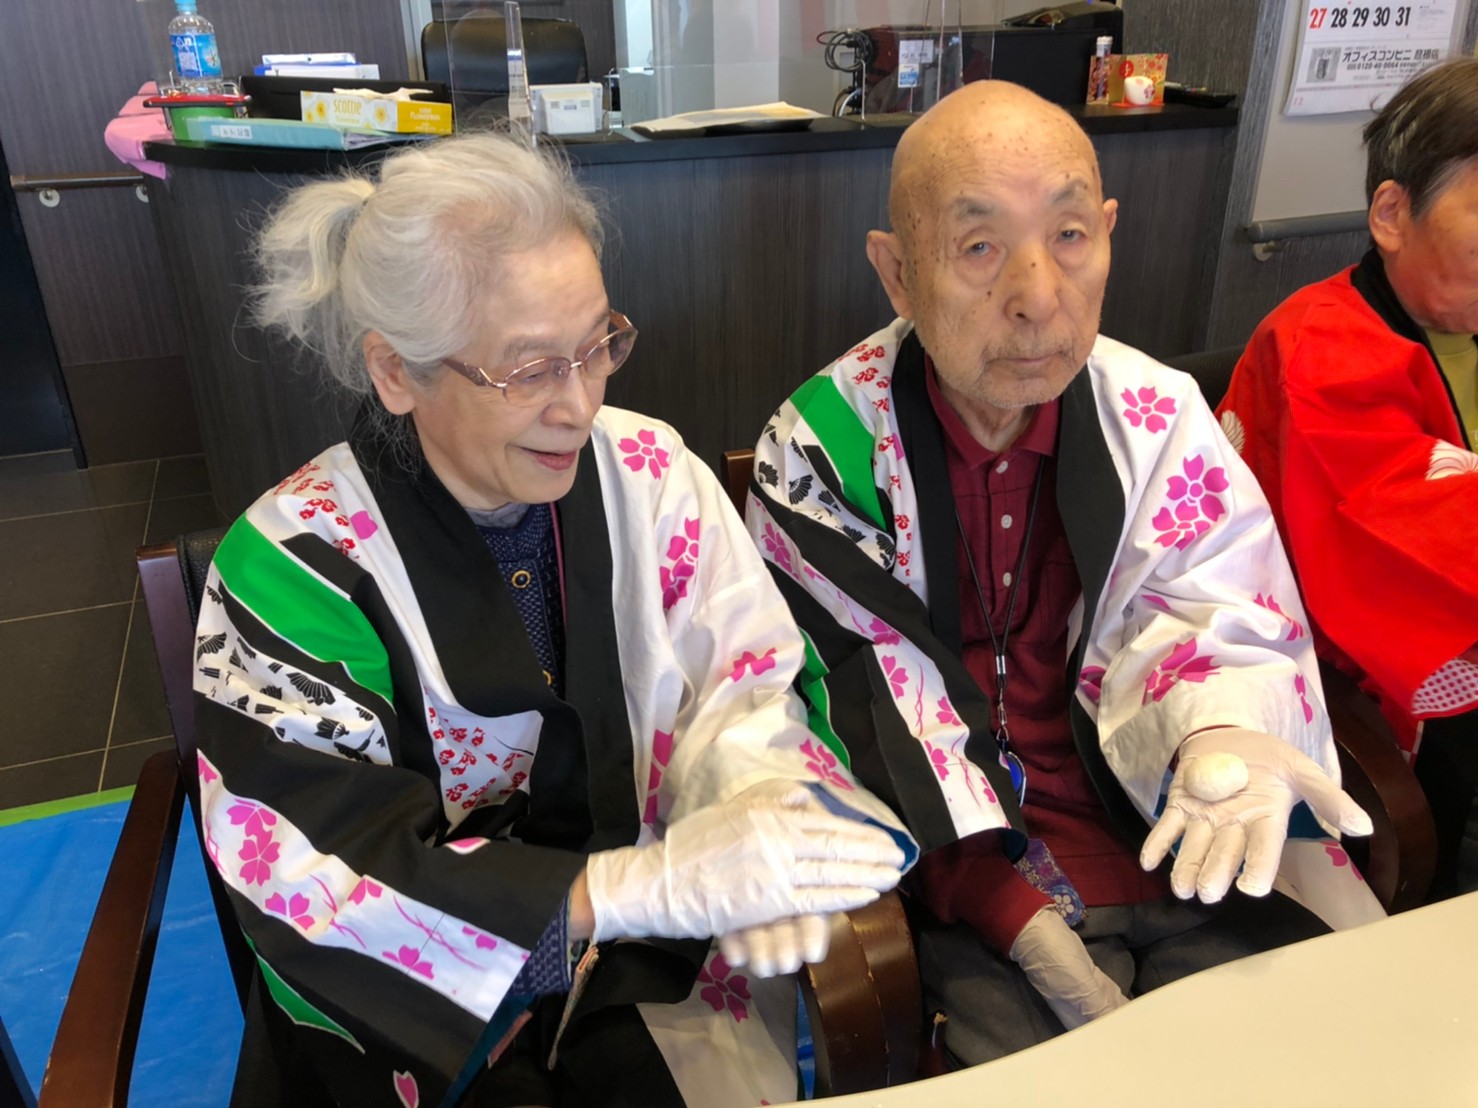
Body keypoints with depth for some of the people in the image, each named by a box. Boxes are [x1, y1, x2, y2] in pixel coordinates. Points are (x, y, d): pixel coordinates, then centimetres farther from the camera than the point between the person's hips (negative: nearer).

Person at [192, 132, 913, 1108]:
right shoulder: (292, 565, -17)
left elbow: (752, 684, -3)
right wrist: (646, 882, -32)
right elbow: (316, 873, -22)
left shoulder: (650, 472, -7)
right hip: (416, 1019, -1)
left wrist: (748, 800, -27)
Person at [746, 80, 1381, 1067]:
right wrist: (1035, 942, -20)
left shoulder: (1159, 415, -1)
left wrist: (1221, 731, -26)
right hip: (960, 878, -3)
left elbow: (1224, 624, 0)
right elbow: (871, 721, -13)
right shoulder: (821, 451, -11)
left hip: (1180, 848, 4)